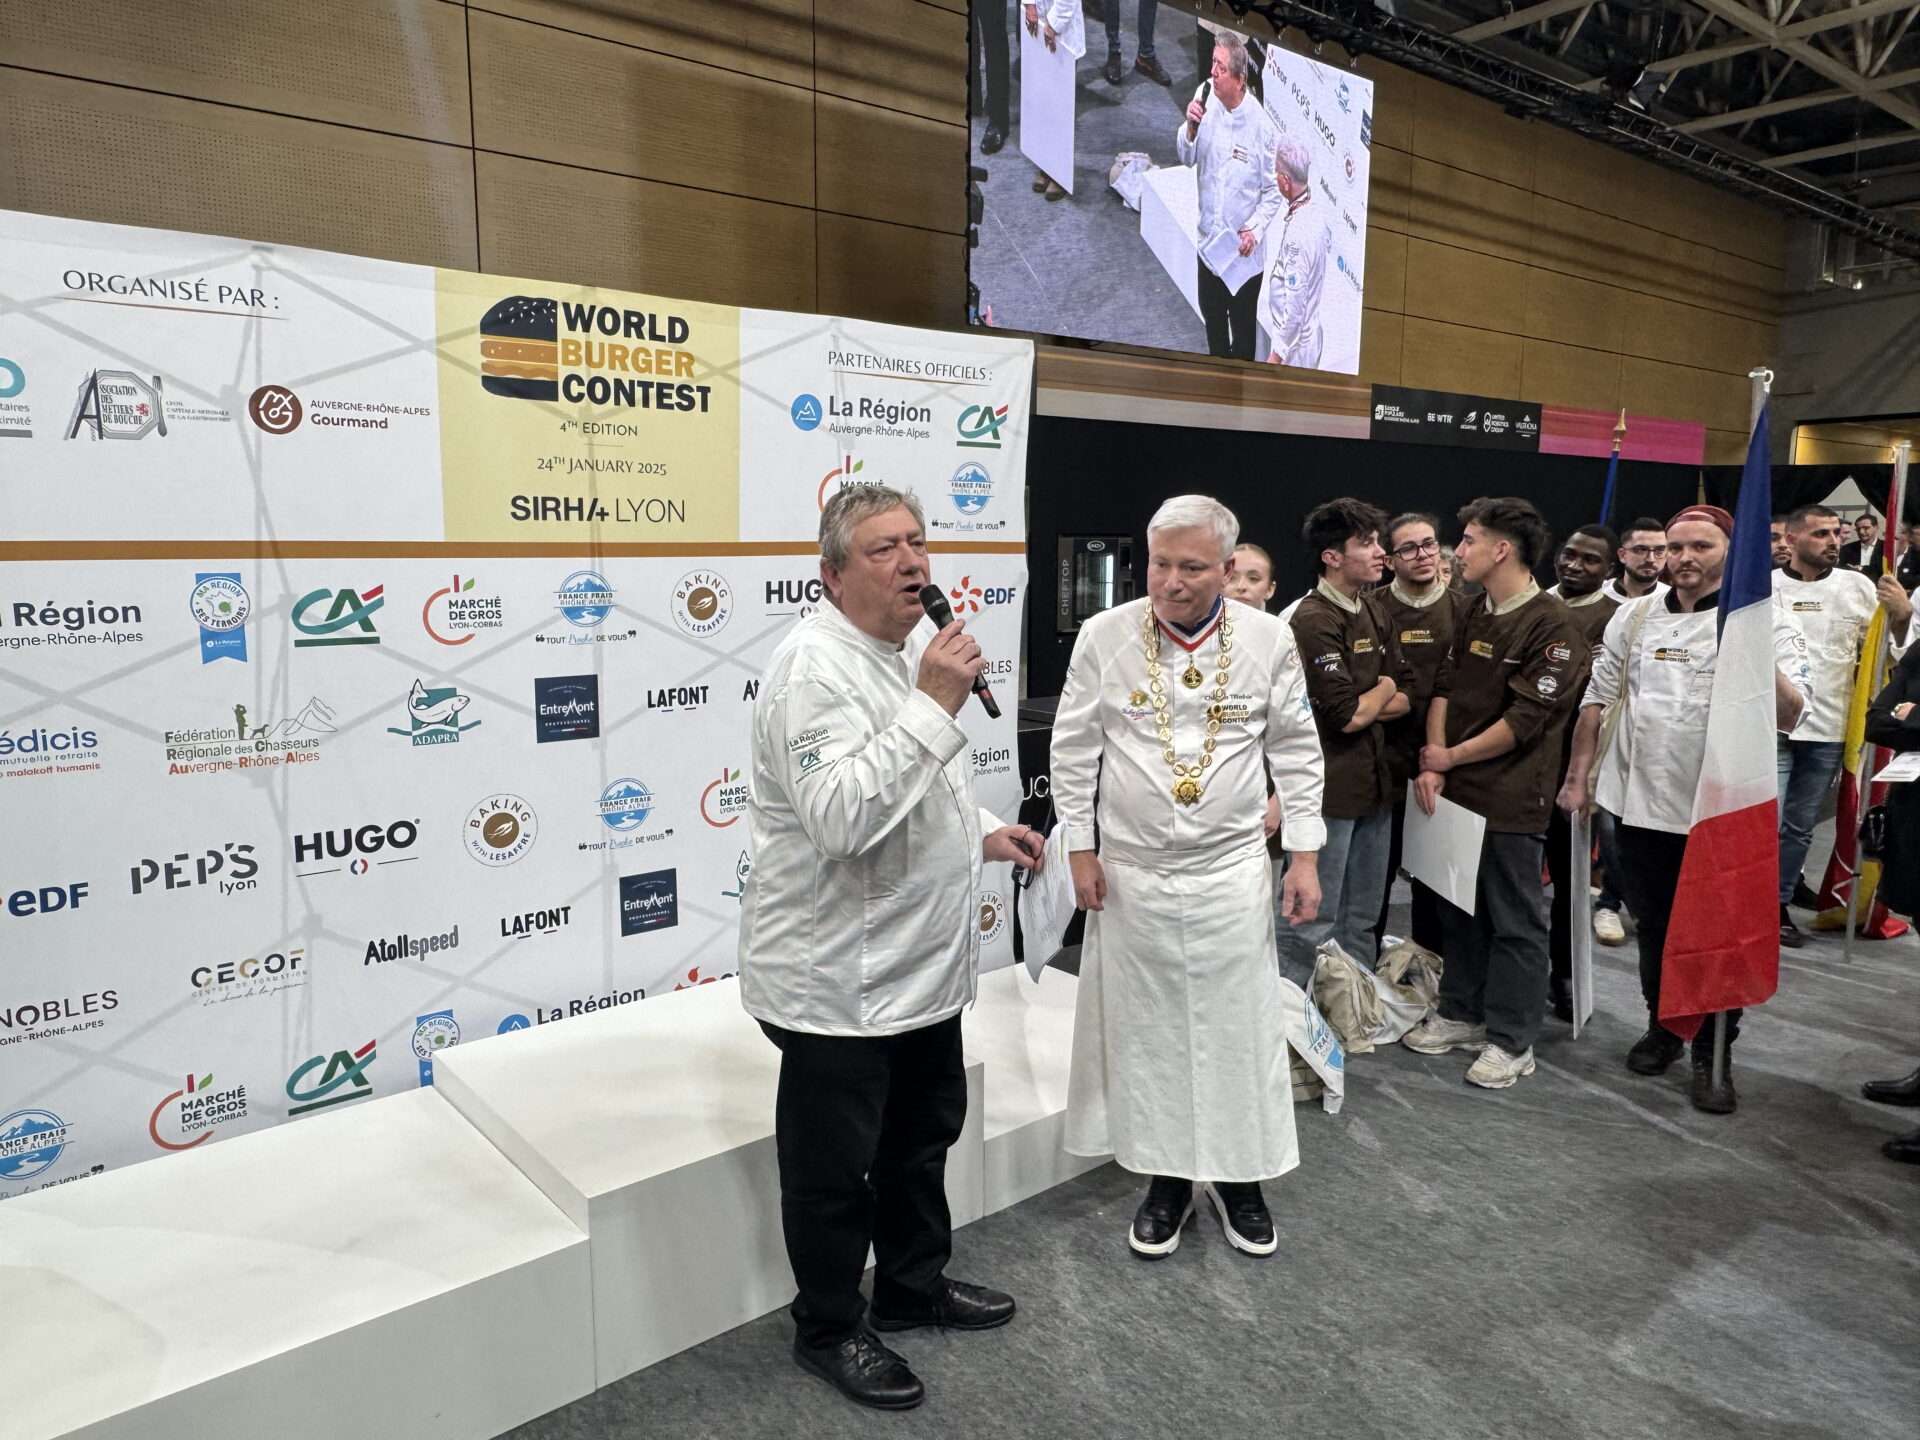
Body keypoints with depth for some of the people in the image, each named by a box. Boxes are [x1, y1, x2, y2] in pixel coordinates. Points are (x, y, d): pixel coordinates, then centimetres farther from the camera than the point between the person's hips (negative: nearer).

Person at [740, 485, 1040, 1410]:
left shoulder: (899, 660, 10)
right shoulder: (815, 667, -21)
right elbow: (839, 819, -34)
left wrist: (980, 837, 11)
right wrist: (934, 706, -32)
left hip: (921, 969, 10)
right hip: (840, 983, -9)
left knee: (922, 1135, 24)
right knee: (834, 1168, 10)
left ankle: (913, 1288, 45)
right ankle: (828, 1331, 31)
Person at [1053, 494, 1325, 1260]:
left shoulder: (1268, 639, -4)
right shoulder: (1104, 636, -6)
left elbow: (1297, 752, 4)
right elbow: (1073, 749, 1)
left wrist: (1305, 855, 1)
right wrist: (1080, 849, -1)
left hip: (1232, 871, 0)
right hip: (1132, 872, 0)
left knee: (1240, 1027, 9)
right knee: (1146, 1027, 10)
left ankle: (1239, 1176, 29)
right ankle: (1166, 1175, 28)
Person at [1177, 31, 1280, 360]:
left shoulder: (1262, 127, -21)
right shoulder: (1205, 95, -11)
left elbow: (1273, 192, -10)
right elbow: (1187, 157, -2)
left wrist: (1255, 230, -23)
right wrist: (1190, 127, -22)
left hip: (1243, 252, -5)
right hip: (1208, 242, 5)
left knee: (1242, 333, 13)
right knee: (1212, 321, 26)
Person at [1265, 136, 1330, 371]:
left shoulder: (1297, 234, -30)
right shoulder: (1316, 212, -3)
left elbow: (1294, 306, -28)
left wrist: (1277, 354, -22)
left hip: (1296, 344, -9)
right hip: (1311, 332, 9)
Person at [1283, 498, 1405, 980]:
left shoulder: (1370, 615, 13)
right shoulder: (1314, 620, -14)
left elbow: (1404, 703, 11)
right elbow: (1347, 716, -19)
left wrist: (1361, 704, -9)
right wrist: (1383, 690, 1)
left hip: (1373, 782, 9)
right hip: (1330, 789, -8)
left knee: (1362, 921, 17)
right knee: (1314, 923, -2)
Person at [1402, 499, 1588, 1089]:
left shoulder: (1553, 627, -13)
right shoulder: (1474, 615, 11)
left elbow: (1524, 719, -16)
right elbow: (1445, 690, 8)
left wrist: (1451, 757, -9)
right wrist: (1433, 766, -4)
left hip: (1512, 798, -7)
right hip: (1456, 792, 7)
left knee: (1515, 922, 4)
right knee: (1459, 907, 17)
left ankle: (1511, 1041, 16)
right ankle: (1461, 1013, 32)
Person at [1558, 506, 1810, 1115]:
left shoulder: (1767, 622, -7)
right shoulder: (1635, 617, 4)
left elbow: (1790, 717, -17)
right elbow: (1598, 699, 9)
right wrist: (1577, 776, 6)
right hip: (1642, 803, 3)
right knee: (1654, 926, 16)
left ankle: (1713, 1054, 23)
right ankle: (1662, 1027, 35)